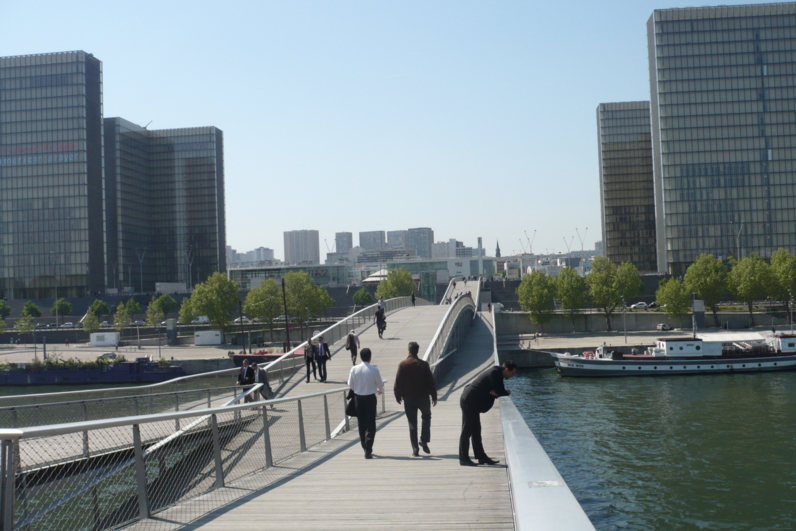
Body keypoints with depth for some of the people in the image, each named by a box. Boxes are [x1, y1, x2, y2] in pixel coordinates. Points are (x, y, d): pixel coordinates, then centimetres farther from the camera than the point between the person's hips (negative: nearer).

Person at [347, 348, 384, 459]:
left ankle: (365, 448, 24)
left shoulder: (354, 369, -6)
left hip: (358, 398, 3)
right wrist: (380, 391, 21)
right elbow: (380, 384, -2)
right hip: (370, 398, -3)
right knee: (370, 425, 2)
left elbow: (350, 385, 1)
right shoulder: (374, 370, -12)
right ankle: (368, 450, -6)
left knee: (361, 424, 15)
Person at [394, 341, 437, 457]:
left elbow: (398, 382, -5)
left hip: (408, 399, 0)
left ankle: (415, 449, 4)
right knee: (426, 416, 23)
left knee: (412, 424, 6)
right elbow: (431, 381, -3)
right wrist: (434, 396, 6)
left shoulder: (402, 365, -7)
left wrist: (398, 396, 9)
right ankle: (424, 441, 7)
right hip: (423, 397, 0)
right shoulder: (424, 364, -6)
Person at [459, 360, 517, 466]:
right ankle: (463, 459, 1)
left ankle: (481, 457, 20)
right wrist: (508, 392, 1)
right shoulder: (494, 373, -17)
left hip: (472, 402, 11)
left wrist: (496, 392, -7)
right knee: (467, 431, -4)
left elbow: (499, 391, 15)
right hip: (469, 402, -11)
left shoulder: (496, 372, 13)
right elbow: (501, 392, -20)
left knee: (476, 431, 14)